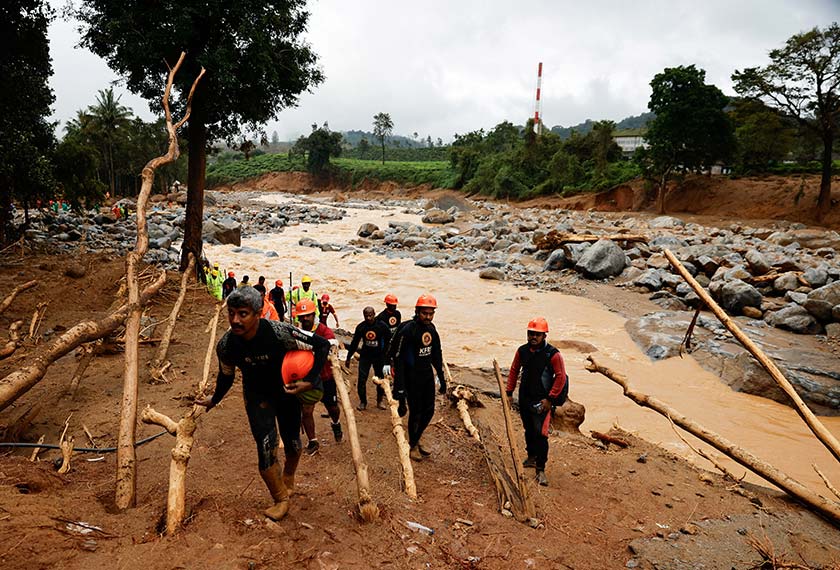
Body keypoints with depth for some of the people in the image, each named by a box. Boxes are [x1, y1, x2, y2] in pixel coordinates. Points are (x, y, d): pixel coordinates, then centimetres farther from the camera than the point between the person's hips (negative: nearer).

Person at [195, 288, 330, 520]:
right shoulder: (226, 345, -23)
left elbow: (322, 344, -27)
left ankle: (288, 480, 47)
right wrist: (214, 400, 15)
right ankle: (281, 499, 14)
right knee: (266, 446, -11)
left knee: (292, 442, 12)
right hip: (256, 395, 1)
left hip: (287, 390, -1)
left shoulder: (279, 332, -35)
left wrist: (309, 381, -32)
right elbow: (226, 376, 0)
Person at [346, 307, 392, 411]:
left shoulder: (382, 326, -12)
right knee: (361, 379, -5)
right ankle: (362, 402, 11)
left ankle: (380, 400, 28)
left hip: (379, 356, -1)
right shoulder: (360, 327, -7)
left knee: (380, 379, 10)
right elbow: (354, 343, 4)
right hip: (365, 356, 1)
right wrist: (348, 358, 7)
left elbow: (389, 341, 0)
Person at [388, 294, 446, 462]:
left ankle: (416, 440, 34)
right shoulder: (407, 330, -20)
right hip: (412, 378, -7)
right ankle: (413, 446, 25)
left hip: (428, 376, 7)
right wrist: (400, 389, -21)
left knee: (429, 411, 13)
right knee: (416, 413, 3)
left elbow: (436, 355, 16)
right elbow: (398, 358, -20)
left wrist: (442, 379, 18)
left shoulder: (431, 329, 4)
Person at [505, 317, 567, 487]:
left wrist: (550, 399, -14)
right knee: (529, 430, 20)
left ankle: (540, 469, -1)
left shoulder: (553, 354, -14)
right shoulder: (522, 351, 0)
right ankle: (531, 457, 41)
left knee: (540, 434, -11)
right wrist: (509, 392, 9)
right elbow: (514, 371, 11)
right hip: (524, 398, 5)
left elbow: (560, 377, -12)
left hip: (542, 401, -5)